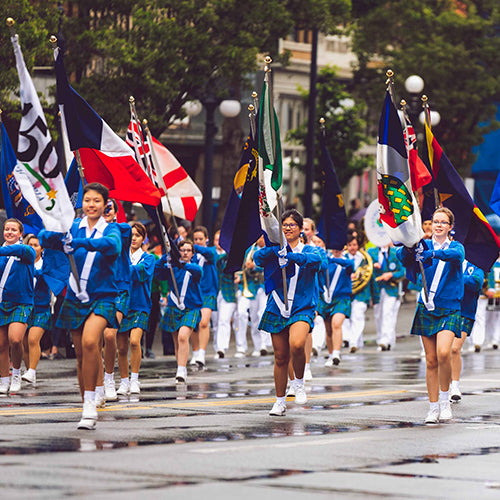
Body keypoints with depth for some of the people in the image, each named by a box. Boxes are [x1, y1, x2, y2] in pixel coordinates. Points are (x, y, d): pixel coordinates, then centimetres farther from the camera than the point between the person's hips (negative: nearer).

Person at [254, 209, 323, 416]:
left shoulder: (309, 250, 3)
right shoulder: (274, 251, 8)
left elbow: (315, 259, -20)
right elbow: (258, 257, -12)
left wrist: (289, 256, -37)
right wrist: (277, 248, -31)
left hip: (302, 308, -2)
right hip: (277, 309, 2)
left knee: (297, 345, -28)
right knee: (280, 357, 5)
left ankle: (299, 383, -2)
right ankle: (280, 402, 20)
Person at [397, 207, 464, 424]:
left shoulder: (456, 247, 3)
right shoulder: (425, 245, 6)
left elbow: (457, 255, -22)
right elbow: (403, 258, -10)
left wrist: (432, 254, -38)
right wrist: (408, 247, -33)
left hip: (449, 309, -2)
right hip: (427, 309, 2)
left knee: (443, 353, -22)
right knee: (431, 360, 2)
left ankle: (444, 398, -3)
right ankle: (433, 407, 12)